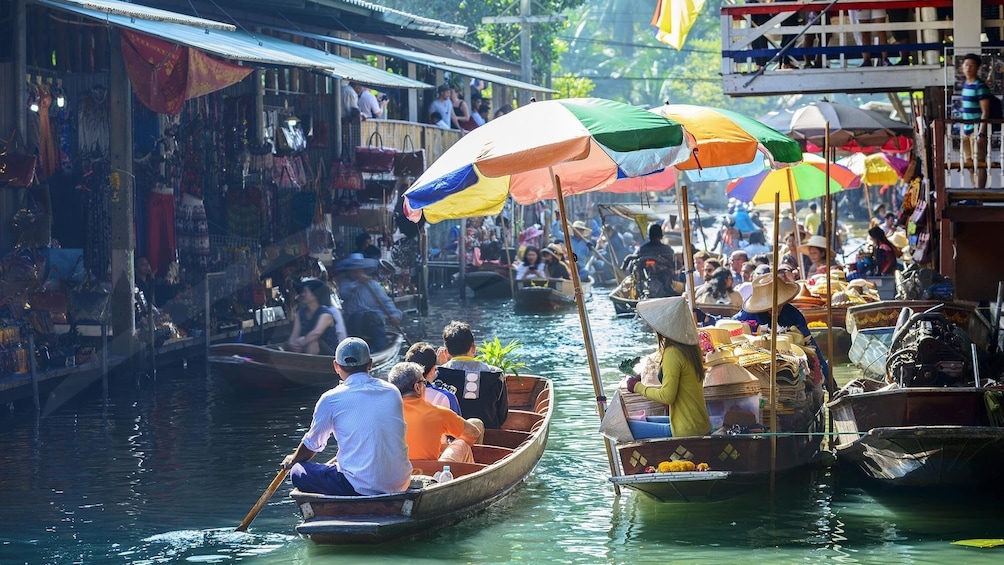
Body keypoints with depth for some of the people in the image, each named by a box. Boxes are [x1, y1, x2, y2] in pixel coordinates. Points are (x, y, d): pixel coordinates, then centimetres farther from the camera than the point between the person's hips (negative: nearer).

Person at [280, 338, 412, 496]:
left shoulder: (331, 400, -2)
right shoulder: (393, 392, 10)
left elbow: (312, 445, 13)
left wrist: (292, 461, 36)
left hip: (360, 488, -5)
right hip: (400, 484, 5)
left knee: (298, 472, 10)